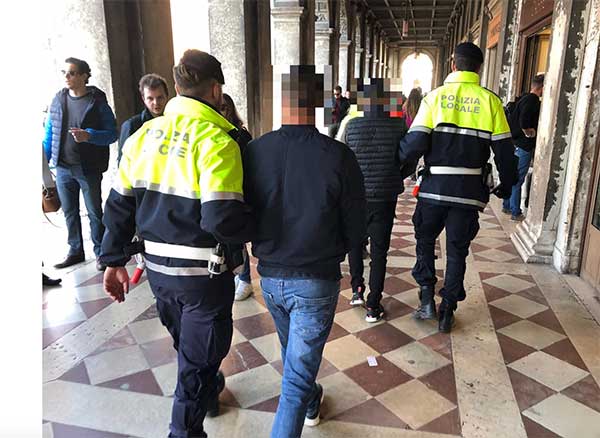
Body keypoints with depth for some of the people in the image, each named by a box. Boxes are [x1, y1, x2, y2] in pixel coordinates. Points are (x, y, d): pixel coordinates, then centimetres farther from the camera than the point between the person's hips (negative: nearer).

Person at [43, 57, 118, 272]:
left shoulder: (97, 102, -6)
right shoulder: (58, 99, 7)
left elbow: (112, 134, -8)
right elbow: (49, 132, 12)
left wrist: (89, 136, -24)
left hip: (89, 169, -4)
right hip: (63, 168, 5)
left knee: (95, 212, 6)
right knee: (69, 211, 14)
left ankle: (100, 253, 19)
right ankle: (75, 251, 28)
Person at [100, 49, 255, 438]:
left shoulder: (144, 134, 1)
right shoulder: (216, 141, -19)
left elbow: (119, 205, 4)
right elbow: (223, 219, -28)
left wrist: (115, 260, 13)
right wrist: (255, 225, -7)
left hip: (157, 267, 7)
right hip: (203, 274, -7)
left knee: (188, 344, 29)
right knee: (197, 360, 13)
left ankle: (210, 390, 55)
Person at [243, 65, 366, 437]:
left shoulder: (254, 151, -12)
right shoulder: (338, 156, -19)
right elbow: (356, 231, -11)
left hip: (270, 277, 4)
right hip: (316, 281, -4)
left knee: (294, 351, 30)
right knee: (296, 378, 9)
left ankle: (311, 402, 57)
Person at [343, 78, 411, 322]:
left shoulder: (352, 126, -6)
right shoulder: (399, 127, -8)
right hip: (385, 199, -1)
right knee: (379, 251, 9)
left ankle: (357, 290, 23)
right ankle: (373, 306, 13)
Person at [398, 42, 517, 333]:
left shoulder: (435, 97, -2)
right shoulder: (490, 101, 1)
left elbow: (414, 144, -11)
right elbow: (504, 151, 2)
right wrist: (506, 185, 16)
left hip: (434, 188, -1)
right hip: (470, 191, 1)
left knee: (425, 240, 20)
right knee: (457, 251, 13)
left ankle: (427, 299, 14)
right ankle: (447, 313, 21)